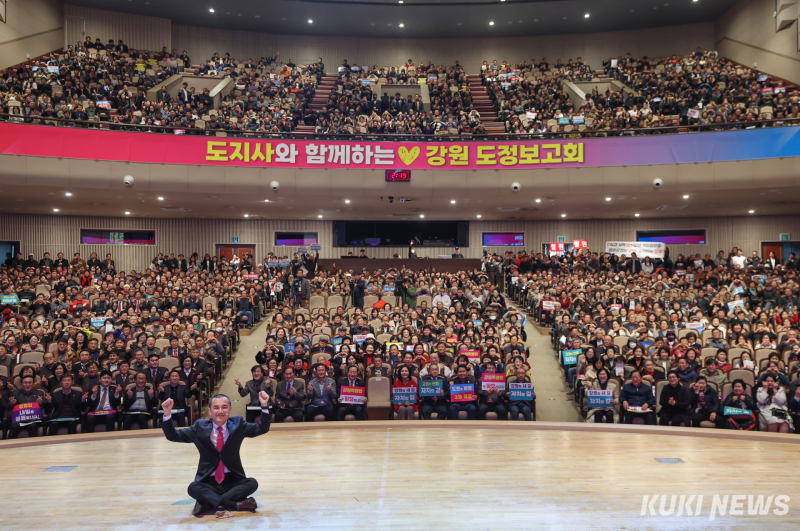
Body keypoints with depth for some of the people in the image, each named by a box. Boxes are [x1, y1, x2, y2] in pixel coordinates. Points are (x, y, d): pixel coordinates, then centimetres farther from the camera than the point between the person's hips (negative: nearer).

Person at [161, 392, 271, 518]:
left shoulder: (238, 424, 2)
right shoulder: (200, 427, 2)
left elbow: (262, 429, -2)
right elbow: (173, 436, 3)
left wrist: (264, 406, -15)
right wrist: (167, 414, -12)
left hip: (232, 480, 1)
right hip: (208, 482, -1)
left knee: (252, 483, -26)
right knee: (193, 488, -30)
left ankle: (208, 503, -24)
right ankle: (237, 505, -32)